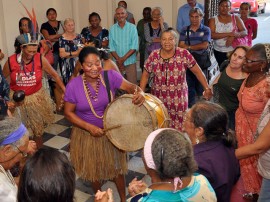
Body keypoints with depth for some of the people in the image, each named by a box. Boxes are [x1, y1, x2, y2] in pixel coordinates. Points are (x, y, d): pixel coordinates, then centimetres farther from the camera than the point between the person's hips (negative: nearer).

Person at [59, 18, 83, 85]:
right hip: (67, 65, -2)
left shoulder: (78, 37, 8)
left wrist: (68, 54, -10)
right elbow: (62, 54, -9)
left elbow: (81, 51, 0)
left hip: (77, 64, 3)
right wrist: (75, 53, -7)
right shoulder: (62, 38, -1)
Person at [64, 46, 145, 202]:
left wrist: (139, 93, -45)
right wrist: (90, 127, -22)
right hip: (87, 134, 0)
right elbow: (68, 113, -11)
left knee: (117, 167, 19)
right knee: (94, 169, 21)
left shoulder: (111, 76, -15)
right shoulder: (74, 85, -17)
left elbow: (131, 87, -21)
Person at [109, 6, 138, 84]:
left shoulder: (132, 27, 0)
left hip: (130, 62, -1)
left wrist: (123, 58, -14)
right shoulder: (112, 29, 4)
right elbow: (111, 47, 1)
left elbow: (134, 47, -7)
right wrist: (118, 59, -12)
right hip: (117, 63, 1)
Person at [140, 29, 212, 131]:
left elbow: (197, 72, -1)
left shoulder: (184, 54, -7)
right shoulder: (154, 55, -3)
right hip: (158, 99, 1)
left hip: (179, 99, -1)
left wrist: (207, 88, -5)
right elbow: (145, 75, 6)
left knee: (178, 128, 3)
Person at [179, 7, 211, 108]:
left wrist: (189, 47, -7)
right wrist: (198, 47, -11)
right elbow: (181, 45, -3)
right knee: (189, 87, 8)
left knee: (201, 86, 1)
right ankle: (190, 108, 19)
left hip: (201, 61, -2)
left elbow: (205, 45, -11)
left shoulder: (206, 30, 2)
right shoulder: (184, 30, 8)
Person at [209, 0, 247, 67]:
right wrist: (228, 34, -23)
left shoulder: (235, 18, 3)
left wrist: (233, 36, -24)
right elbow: (211, 34, -14)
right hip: (219, 52, 0)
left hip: (234, 51, 0)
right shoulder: (213, 20, 0)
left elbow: (245, 32, -3)